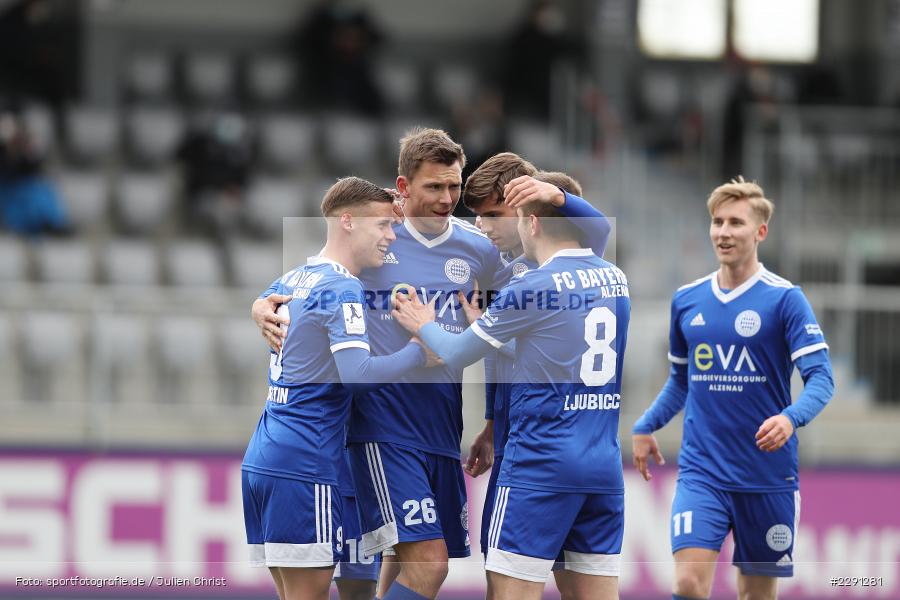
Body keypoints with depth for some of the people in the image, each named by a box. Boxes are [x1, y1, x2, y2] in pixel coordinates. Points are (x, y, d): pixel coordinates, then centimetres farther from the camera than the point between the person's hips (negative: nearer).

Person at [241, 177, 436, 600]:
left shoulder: (290, 280, 15)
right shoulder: (342, 290, -12)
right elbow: (357, 373, -22)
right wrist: (420, 350, -13)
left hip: (260, 461, 9)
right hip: (303, 466, -9)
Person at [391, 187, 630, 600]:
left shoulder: (532, 288, -10)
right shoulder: (615, 279, 9)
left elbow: (455, 356, 0)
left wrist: (423, 325, 20)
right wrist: (483, 321, 29)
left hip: (541, 464, -6)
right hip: (606, 466, 6)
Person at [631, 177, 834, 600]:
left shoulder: (784, 299, -6)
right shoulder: (687, 300, 8)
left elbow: (821, 378, -12)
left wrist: (790, 418, -31)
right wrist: (645, 427, 13)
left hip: (766, 477, -2)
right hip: (701, 472, 2)